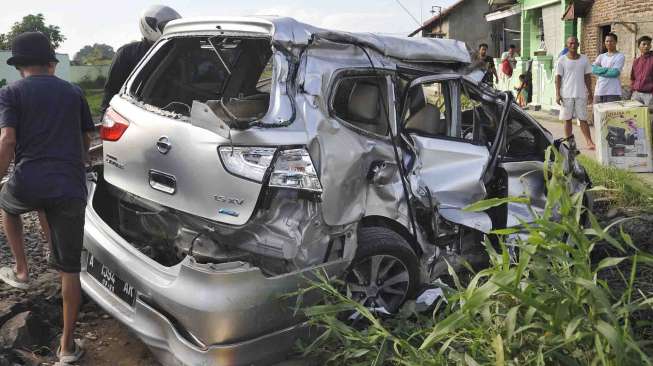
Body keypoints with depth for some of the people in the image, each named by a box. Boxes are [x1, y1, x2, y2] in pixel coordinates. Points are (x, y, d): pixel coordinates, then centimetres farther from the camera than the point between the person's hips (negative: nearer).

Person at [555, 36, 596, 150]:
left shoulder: (584, 59, 8)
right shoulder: (562, 60, 0)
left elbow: (587, 76, 12)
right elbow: (558, 77, -2)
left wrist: (589, 92, 8)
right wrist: (557, 94, -8)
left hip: (581, 94, 2)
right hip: (566, 94, -1)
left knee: (583, 119, 1)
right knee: (567, 119, 5)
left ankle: (590, 142, -1)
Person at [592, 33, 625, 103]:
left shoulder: (620, 56, 2)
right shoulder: (601, 56, 16)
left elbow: (615, 72, -12)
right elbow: (593, 69, -1)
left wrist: (599, 71, -4)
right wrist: (607, 69, -13)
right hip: (599, 91, 5)